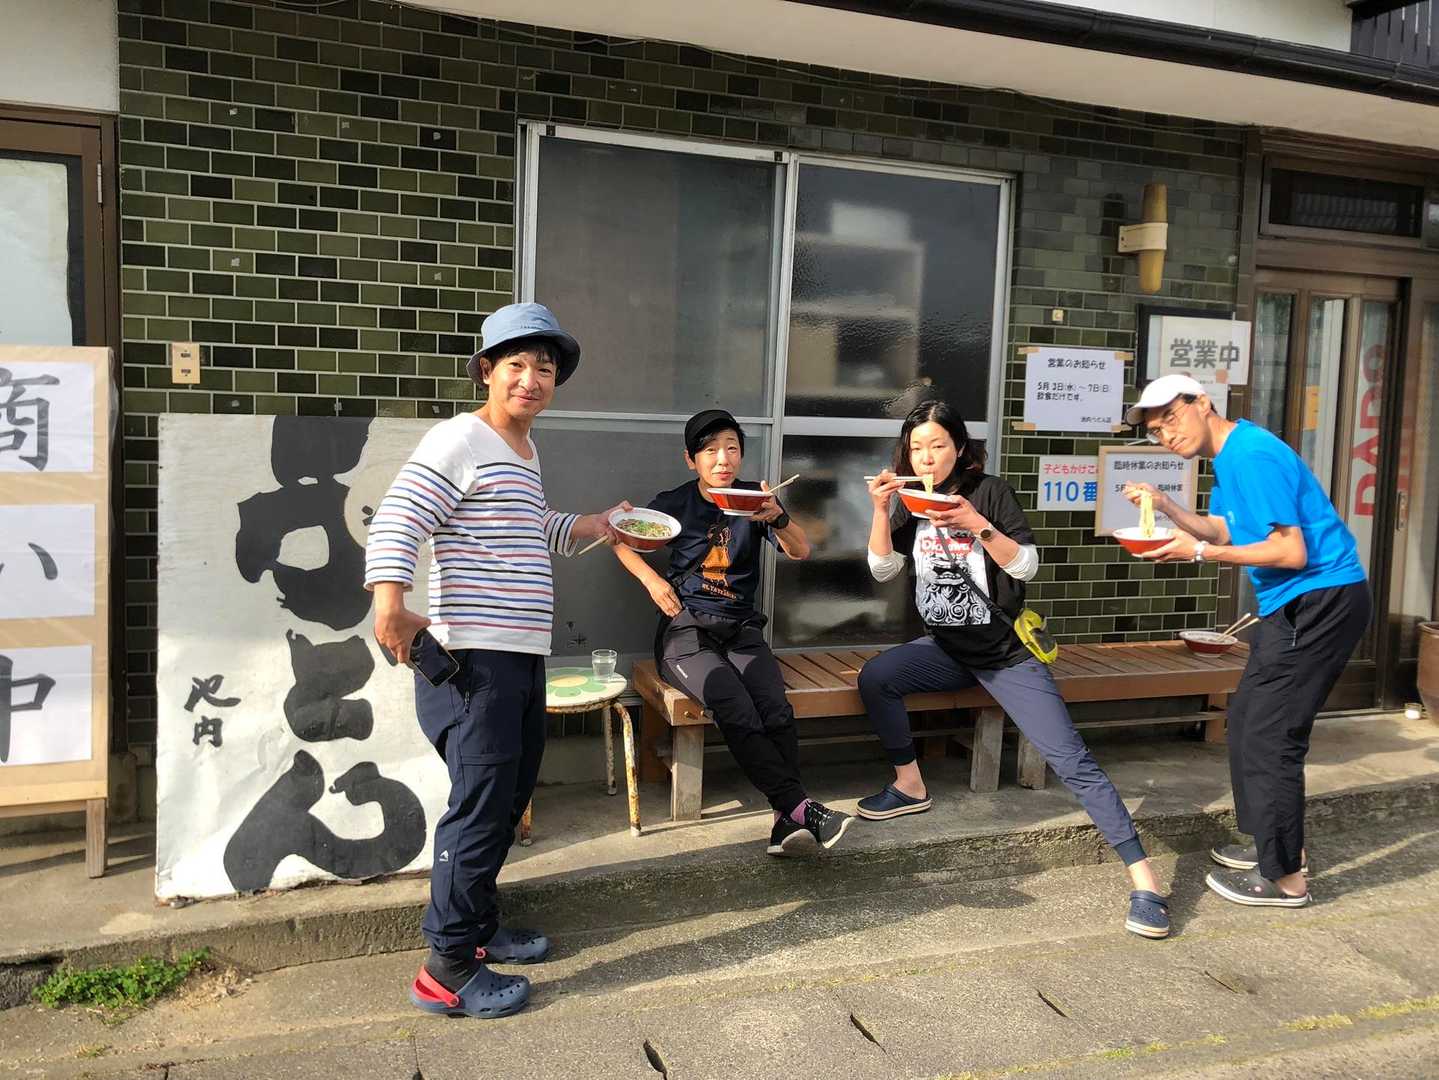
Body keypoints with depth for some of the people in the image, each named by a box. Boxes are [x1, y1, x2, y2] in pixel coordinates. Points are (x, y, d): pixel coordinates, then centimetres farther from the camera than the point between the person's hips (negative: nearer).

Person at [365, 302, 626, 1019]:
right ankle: (446, 971, 6)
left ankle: (478, 925, 35)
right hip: (475, 659, -10)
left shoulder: (525, 450, 19)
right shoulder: (460, 440, -11)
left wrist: (598, 524, 25)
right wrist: (390, 603, -37)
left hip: (522, 656, 10)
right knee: (481, 804, -6)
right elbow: (396, 522, -21)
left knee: (511, 797, 18)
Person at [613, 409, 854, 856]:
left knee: (777, 709, -28)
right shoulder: (674, 503, 5)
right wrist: (652, 579, 1)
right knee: (735, 709, -31)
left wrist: (778, 517, -24)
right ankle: (801, 806, -31)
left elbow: (801, 551, -3)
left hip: (740, 629, 2)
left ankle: (787, 821, -31)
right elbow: (622, 541, 18)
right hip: (685, 629, -2)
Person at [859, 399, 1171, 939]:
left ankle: (1143, 878, -12)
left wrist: (978, 525, -30)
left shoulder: (989, 491, -9)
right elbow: (883, 570, -4)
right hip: (946, 648, 4)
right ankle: (909, 786, -1)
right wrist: (880, 508, -16)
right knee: (874, 677, -23)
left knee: (1072, 761, -14)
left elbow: (1026, 566, -16)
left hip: (1006, 652, -4)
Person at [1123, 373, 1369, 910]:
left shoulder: (1252, 456, -19)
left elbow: (1291, 552, -22)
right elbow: (1222, 530, 16)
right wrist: (1164, 506, 2)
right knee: (1246, 720, 17)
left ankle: (1283, 877, 4)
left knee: (1270, 736, -7)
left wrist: (1199, 553, -18)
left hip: (1321, 599, -11)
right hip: (1295, 605, 11)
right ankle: (1271, 841, 30)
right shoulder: (1230, 456, 13)